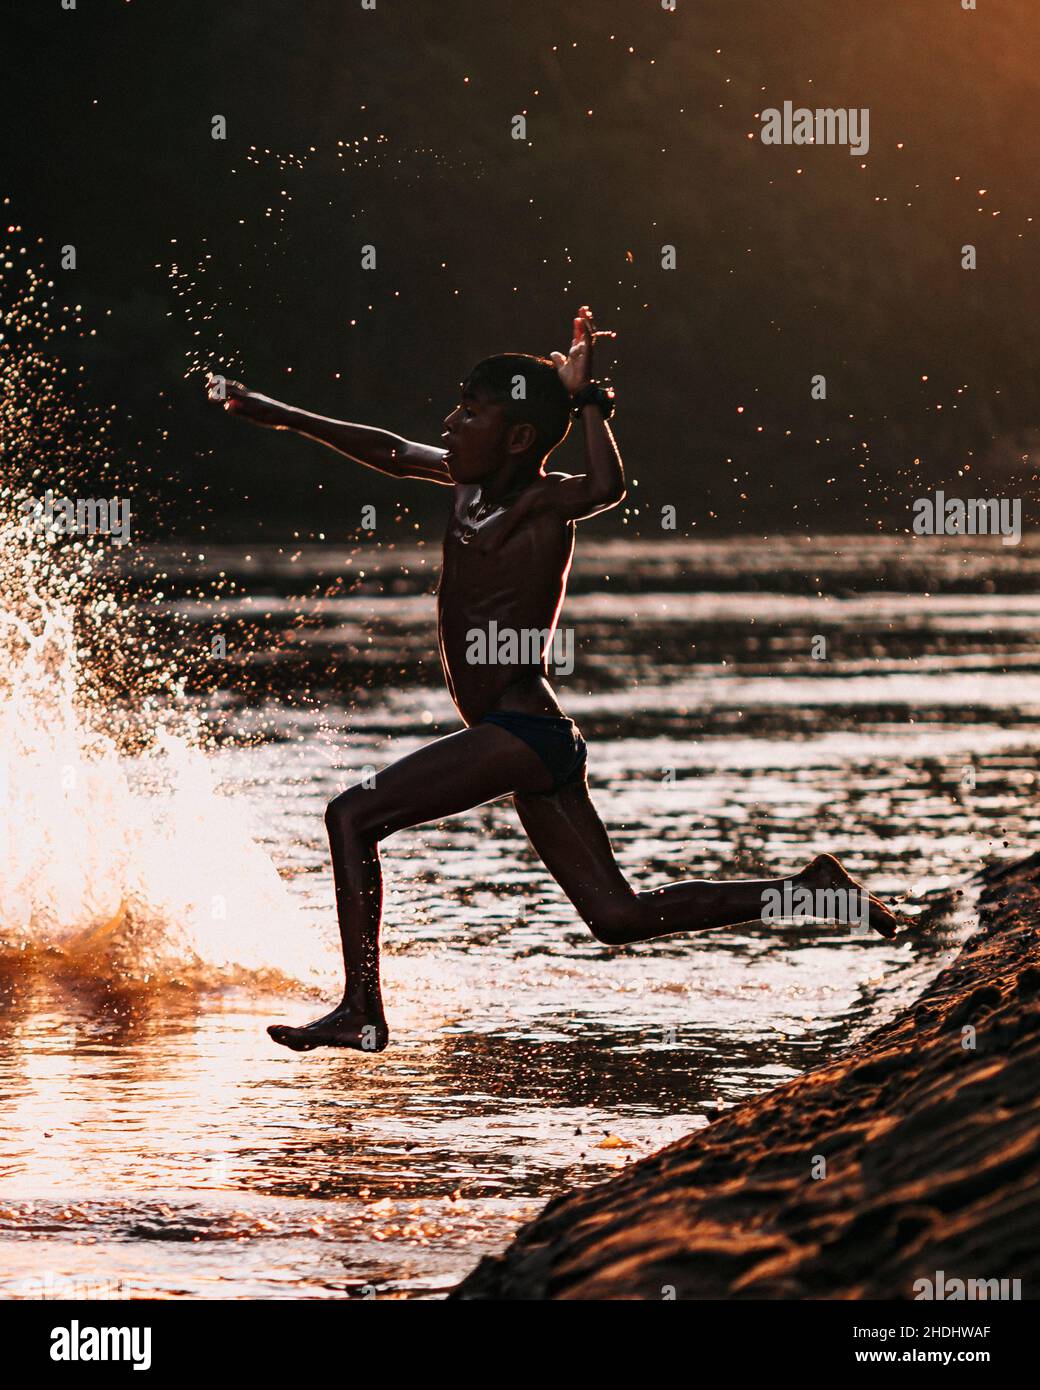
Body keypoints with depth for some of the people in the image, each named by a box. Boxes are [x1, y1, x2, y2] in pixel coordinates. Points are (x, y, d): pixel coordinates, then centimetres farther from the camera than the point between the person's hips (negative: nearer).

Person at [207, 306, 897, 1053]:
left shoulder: (544, 501, -11)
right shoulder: (471, 482, 13)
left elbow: (608, 485, -33)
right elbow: (388, 451, 25)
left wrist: (587, 397, -19)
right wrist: (279, 415, 25)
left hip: (523, 730, -10)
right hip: (527, 739, 10)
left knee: (353, 816, -11)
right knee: (620, 915, 9)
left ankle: (361, 1010, -13)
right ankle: (810, 889, 10)